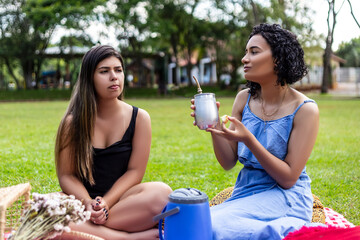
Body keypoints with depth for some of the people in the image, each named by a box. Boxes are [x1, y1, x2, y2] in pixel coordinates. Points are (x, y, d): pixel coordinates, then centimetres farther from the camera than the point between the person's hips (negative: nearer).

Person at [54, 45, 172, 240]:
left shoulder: (139, 118, 1)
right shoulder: (73, 122, 1)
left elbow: (135, 171, -2)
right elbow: (66, 175, -1)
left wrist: (106, 202, -15)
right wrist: (88, 204, -19)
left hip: (120, 197, -1)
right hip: (82, 200, 1)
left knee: (161, 193, -32)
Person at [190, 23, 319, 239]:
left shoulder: (305, 109, -11)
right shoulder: (244, 99, 3)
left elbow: (288, 178, -12)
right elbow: (228, 163, 5)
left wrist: (248, 139, -23)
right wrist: (214, 127, -13)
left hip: (284, 197, -6)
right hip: (244, 191, 6)